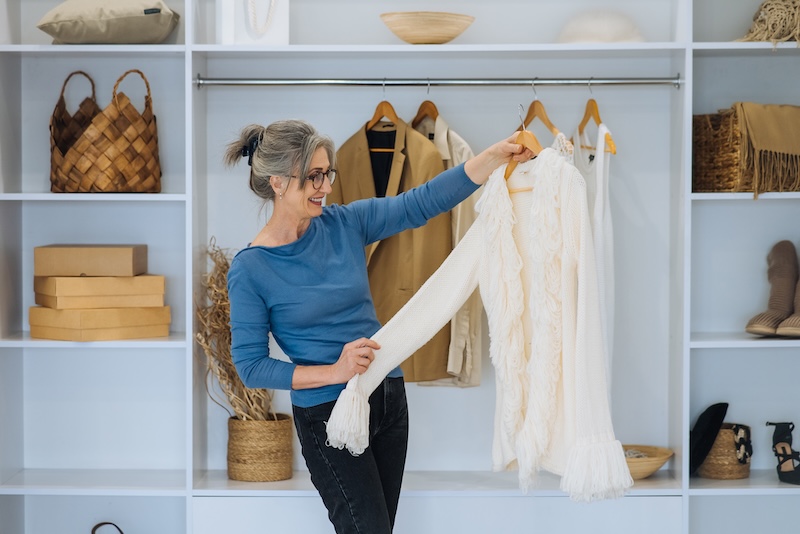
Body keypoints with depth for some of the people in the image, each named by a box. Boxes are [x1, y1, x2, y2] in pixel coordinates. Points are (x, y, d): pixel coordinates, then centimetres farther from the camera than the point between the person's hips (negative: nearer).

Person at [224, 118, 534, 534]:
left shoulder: (344, 223, -1)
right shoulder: (250, 269, -14)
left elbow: (422, 202, -3)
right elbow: (250, 366, -13)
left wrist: (497, 155, -14)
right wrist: (335, 371, -22)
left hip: (388, 398, 6)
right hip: (329, 416, -6)